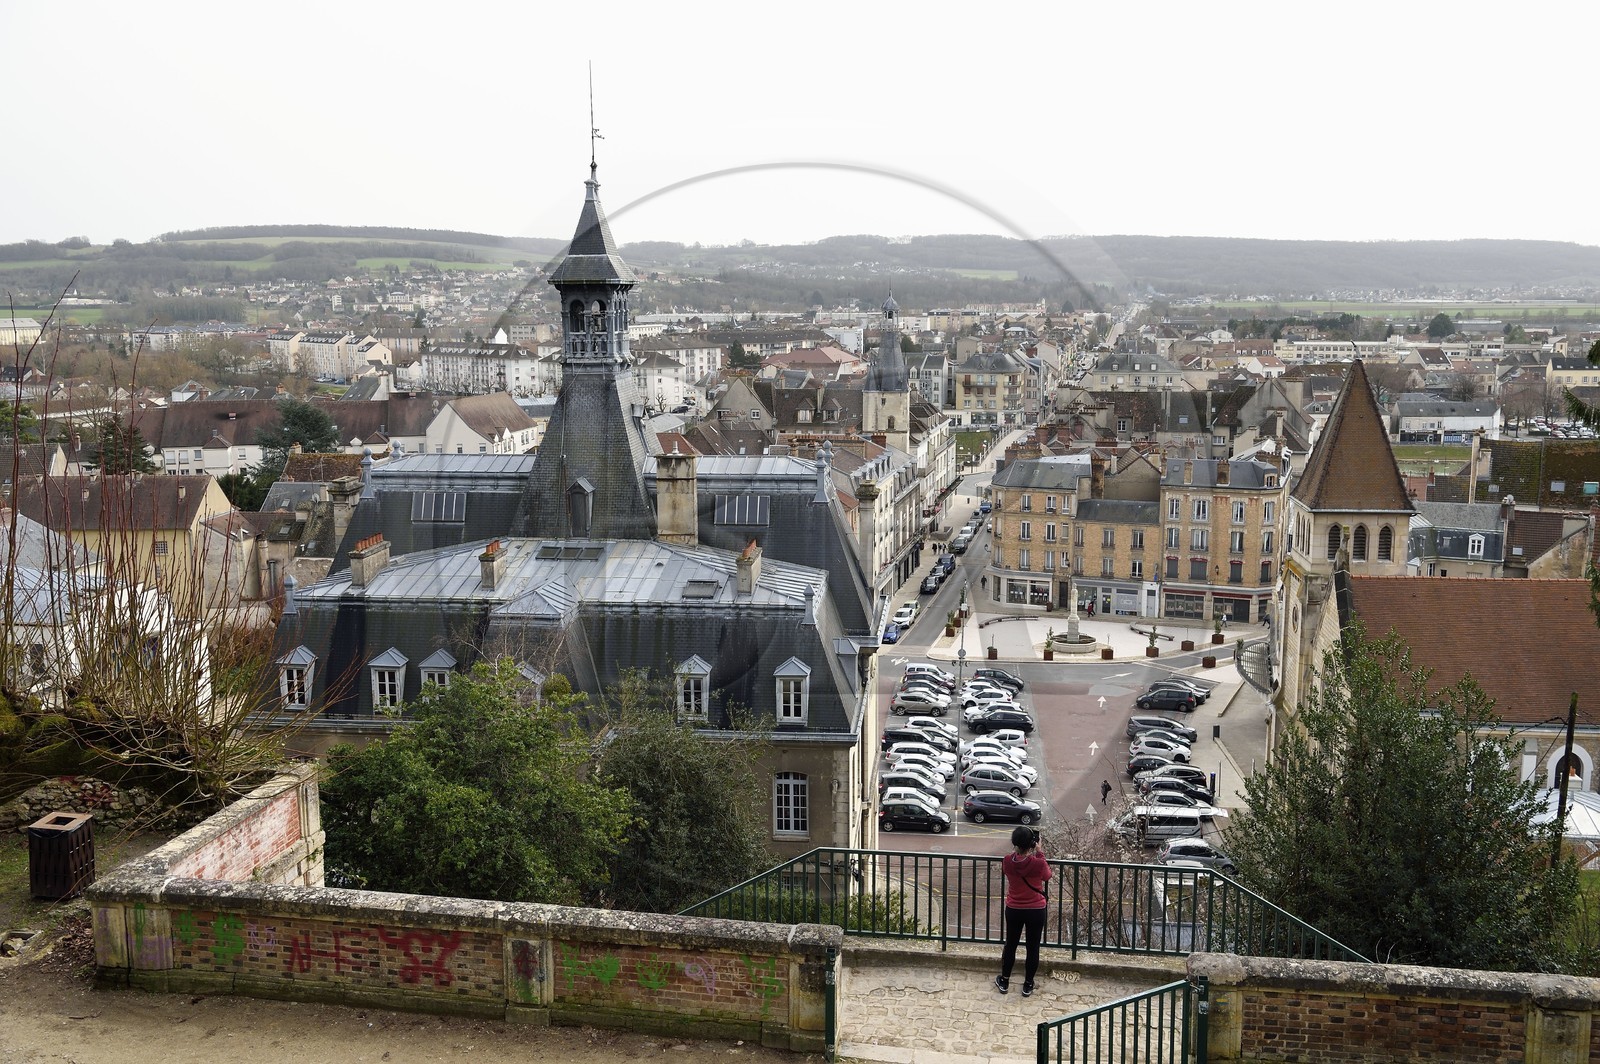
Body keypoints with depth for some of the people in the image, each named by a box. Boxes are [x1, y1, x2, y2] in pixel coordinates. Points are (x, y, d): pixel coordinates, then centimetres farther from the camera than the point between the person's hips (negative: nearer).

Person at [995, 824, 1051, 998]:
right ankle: (1028, 985, 26)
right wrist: (1039, 853, -3)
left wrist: (1017, 850, 2)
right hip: (1036, 910, -2)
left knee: (1010, 945, 19)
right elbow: (1047, 876, -1)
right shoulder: (1038, 863, -24)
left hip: (1013, 910, 2)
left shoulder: (1007, 861, -16)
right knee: (1033, 947, 15)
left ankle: (1004, 981, 32)